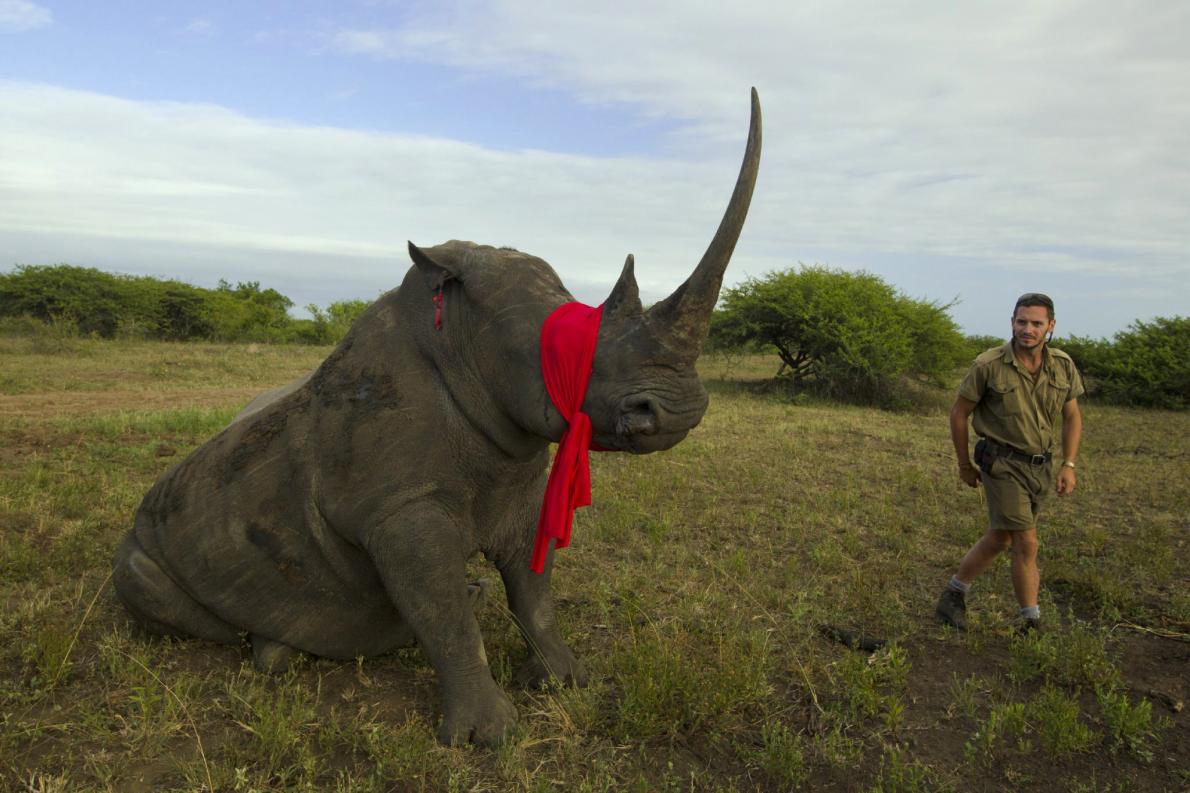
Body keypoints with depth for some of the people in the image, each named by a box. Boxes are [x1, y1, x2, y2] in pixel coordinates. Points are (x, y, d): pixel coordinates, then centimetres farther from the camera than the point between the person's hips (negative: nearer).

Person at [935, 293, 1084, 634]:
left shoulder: (1062, 366, -4)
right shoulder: (989, 366, -16)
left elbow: (1072, 416, 10)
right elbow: (959, 413, -5)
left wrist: (1069, 465, 1)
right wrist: (964, 464, 3)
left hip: (1039, 466, 5)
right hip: (1002, 464, -5)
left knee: (1001, 538, 14)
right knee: (1027, 543, -8)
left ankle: (954, 593, 30)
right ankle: (1032, 622, 9)